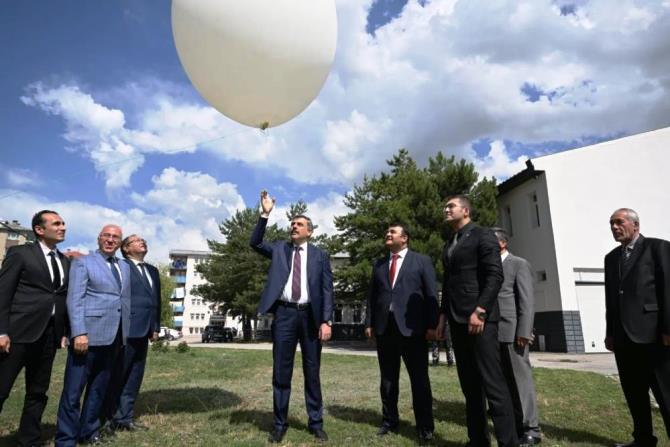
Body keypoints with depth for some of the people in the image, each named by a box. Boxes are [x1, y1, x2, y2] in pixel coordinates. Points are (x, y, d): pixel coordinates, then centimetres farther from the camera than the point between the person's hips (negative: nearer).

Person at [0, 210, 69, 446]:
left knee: (38, 392, 12)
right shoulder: (20, 252, 0)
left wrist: (66, 331, 7)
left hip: (49, 334, 5)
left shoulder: (66, 262, 14)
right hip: (19, 331, -5)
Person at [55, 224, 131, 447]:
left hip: (114, 337, 6)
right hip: (88, 334, -6)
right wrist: (79, 333, -18)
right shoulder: (82, 263, 0)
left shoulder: (125, 267, 16)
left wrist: (125, 332, 11)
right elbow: (74, 299, -9)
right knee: (73, 390, 0)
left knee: (99, 388, 15)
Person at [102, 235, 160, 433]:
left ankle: (125, 417, 22)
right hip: (125, 329, -7)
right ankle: (107, 418, 17)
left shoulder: (153, 271, 17)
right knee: (116, 376, 4)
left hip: (143, 331, 7)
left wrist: (156, 327, 12)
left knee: (134, 378, 12)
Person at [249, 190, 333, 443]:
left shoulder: (320, 255, 6)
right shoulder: (279, 249, 11)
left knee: (312, 372, 9)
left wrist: (326, 321, -8)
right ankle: (280, 424, 21)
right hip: (284, 313, 1)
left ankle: (316, 423, 23)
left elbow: (327, 290, 1)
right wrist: (265, 214, -11)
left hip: (310, 314, -1)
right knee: (281, 372, 7)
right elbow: (255, 243, -3)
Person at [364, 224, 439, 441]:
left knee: (419, 379, 5)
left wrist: (432, 325, -8)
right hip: (384, 328, 4)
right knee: (387, 378, 12)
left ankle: (425, 426, 19)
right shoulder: (379, 264, 15)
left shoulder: (422, 261, 4)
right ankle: (389, 421, 26)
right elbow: (372, 295, 12)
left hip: (412, 328, -3)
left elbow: (431, 295, -1)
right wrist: (369, 323, 4)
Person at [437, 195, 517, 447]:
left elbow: (495, 276, -12)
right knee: (469, 385, 10)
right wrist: (443, 316, 14)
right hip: (457, 321, 7)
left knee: (492, 383, -7)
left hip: (479, 318, -7)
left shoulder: (483, 236, -1)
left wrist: (480, 311, -19)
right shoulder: (449, 245, 20)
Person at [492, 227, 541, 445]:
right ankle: (515, 424, 19)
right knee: (506, 381, 10)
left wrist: (524, 331, -16)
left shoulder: (519, 264, -1)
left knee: (521, 378, 0)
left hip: (512, 331, -6)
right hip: (493, 332, 6)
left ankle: (531, 429, 8)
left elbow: (527, 301, -9)